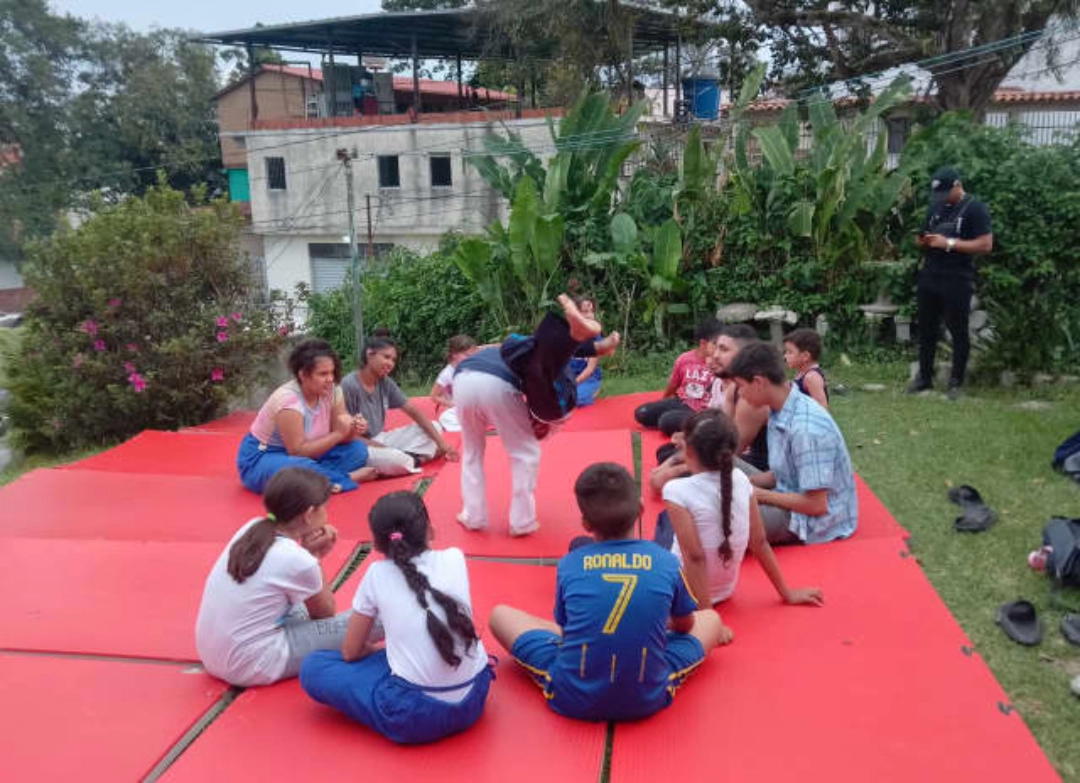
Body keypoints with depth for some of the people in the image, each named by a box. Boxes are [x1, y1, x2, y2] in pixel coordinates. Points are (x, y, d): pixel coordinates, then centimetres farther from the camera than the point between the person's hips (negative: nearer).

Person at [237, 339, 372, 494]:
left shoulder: (331, 391, -8)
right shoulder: (287, 399, -28)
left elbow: (341, 437, -4)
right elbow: (298, 451, -28)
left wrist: (354, 429, -27)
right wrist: (338, 434, -32)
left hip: (304, 453, 7)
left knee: (358, 449, -9)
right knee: (303, 468, -40)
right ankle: (349, 478, -17)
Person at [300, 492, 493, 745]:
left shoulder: (377, 574, -1)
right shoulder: (454, 558, 5)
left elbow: (350, 652, 9)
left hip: (415, 714, -5)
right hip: (474, 698, 5)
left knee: (312, 668, 10)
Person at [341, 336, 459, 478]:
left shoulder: (385, 383, 0)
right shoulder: (349, 386, -19)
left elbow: (413, 412, 1)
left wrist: (441, 443, -7)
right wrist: (387, 450, -22)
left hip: (381, 439, 8)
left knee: (434, 428, 4)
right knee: (397, 459, -37)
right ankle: (413, 459, -3)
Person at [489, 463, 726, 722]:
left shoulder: (568, 565, -7)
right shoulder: (667, 562, -6)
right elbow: (685, 625, 13)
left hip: (572, 699, -1)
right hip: (648, 699, 2)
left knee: (499, 614, 21)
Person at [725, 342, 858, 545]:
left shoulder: (806, 428, -28)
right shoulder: (780, 412, -1)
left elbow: (816, 505, -25)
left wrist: (760, 495, -16)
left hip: (819, 520, -9)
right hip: (794, 501, 9)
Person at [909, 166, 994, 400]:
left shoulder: (975, 208, -7)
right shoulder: (935, 207, 14)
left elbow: (986, 244, -15)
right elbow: (921, 238, 22)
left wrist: (949, 243, -19)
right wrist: (924, 240, -2)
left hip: (957, 281, -6)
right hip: (929, 277, 6)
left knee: (958, 331, 2)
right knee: (926, 329, 11)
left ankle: (956, 382, 11)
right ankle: (924, 377, 22)